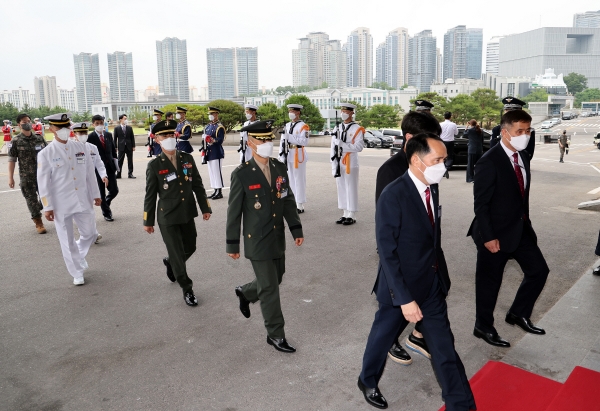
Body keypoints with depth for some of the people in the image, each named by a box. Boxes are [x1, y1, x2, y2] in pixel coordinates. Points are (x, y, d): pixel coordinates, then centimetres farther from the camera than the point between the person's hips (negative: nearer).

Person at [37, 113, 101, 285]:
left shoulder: (80, 148, 3)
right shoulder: (46, 153, -7)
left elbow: (90, 173, 8)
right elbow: (43, 183, -6)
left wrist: (96, 194, 8)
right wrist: (47, 207, -7)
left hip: (83, 201, 3)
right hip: (61, 204, -3)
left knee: (90, 234, 12)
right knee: (67, 241, 6)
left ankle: (79, 255, 43)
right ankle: (77, 273, 22)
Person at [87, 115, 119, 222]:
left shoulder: (108, 135, 7)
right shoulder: (90, 137, -8)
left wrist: (115, 162, 8)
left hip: (110, 166, 4)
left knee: (114, 190, 3)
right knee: (102, 192, 5)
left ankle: (105, 203, 33)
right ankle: (106, 213, 20)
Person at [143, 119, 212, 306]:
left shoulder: (187, 159, 1)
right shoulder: (154, 165, -9)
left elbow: (198, 185, 7)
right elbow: (150, 195, -4)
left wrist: (205, 208, 7)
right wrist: (148, 221, -1)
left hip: (188, 214, 4)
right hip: (168, 217, -4)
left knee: (190, 248, 19)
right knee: (177, 254, 3)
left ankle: (170, 263, 51)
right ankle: (187, 289, 22)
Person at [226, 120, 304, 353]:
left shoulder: (280, 168, 2)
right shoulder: (241, 174, -13)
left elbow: (288, 201, 7)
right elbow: (234, 212, -9)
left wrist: (296, 229, 1)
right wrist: (232, 244, -6)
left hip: (278, 239, 6)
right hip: (258, 241, -6)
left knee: (275, 280, 19)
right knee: (269, 288, 2)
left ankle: (245, 293, 48)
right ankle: (275, 335, 19)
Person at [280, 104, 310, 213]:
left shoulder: (303, 126, -6)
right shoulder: (286, 126, 14)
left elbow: (304, 142, -18)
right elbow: (282, 141, 12)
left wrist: (289, 137, -22)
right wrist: (281, 155, 3)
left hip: (298, 156, -7)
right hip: (288, 155, 7)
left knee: (299, 180, -2)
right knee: (289, 179, 12)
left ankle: (300, 206, 6)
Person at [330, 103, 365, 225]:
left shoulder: (357, 129, -4)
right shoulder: (337, 128, 11)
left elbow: (359, 147, -13)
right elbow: (333, 147, 8)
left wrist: (343, 145, -18)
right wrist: (334, 165, 2)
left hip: (351, 164, -5)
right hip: (339, 164, 5)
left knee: (351, 189, -1)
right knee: (341, 189, 9)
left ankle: (351, 216, 7)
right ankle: (345, 214, 18)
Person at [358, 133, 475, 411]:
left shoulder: (432, 188, 0)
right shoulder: (393, 196, -23)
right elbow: (387, 253, -23)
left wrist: (442, 273, 14)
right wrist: (405, 298, -24)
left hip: (433, 285, 6)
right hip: (401, 287, -5)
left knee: (445, 349, 12)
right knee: (383, 338, 18)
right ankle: (367, 381, 45)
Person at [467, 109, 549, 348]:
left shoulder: (523, 157, 6)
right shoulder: (490, 162, -19)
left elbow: (522, 195, 13)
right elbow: (481, 203, -19)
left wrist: (526, 221, 13)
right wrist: (488, 237, -20)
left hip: (521, 228, 8)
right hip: (496, 232, -8)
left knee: (538, 270, 12)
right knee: (489, 282, 7)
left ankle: (518, 313, 32)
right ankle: (483, 327, 26)